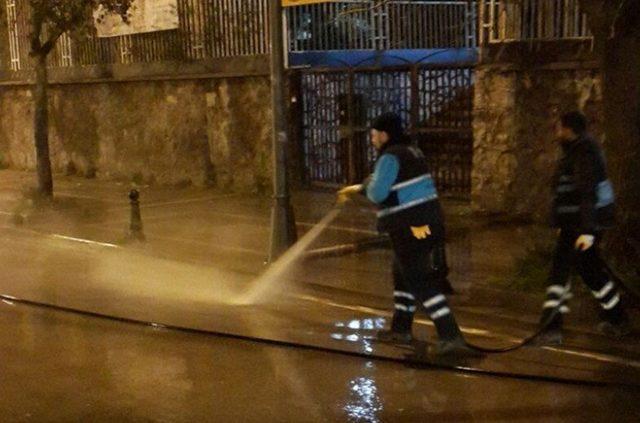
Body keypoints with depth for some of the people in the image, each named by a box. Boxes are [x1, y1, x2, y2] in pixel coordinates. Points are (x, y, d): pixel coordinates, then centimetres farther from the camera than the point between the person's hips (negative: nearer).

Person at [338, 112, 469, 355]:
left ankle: (451, 336, -11)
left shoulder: (390, 156, -13)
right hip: (427, 223, 10)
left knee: (422, 283, -7)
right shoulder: (410, 152, 17)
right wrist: (356, 188, 35)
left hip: (411, 229, -10)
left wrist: (366, 187, 6)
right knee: (404, 276, 22)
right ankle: (401, 329, 32)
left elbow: (377, 193, -17)